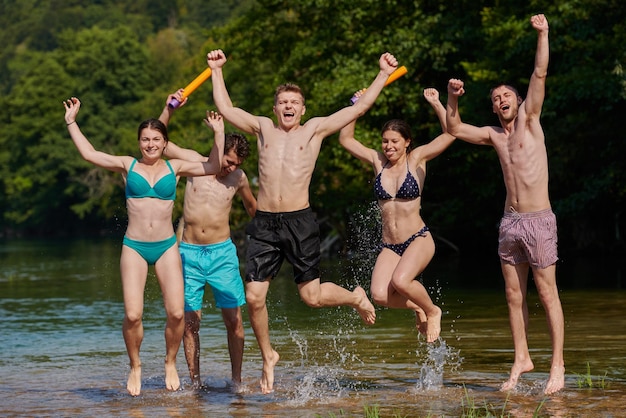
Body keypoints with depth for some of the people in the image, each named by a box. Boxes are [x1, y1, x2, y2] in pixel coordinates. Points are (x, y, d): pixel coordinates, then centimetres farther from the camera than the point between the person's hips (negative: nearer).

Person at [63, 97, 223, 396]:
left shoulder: (175, 167, 7)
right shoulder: (127, 166, 5)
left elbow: (216, 167, 5)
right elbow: (89, 154, 0)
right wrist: (71, 123, 1)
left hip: (166, 246, 1)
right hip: (134, 247, -1)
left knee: (176, 312, -10)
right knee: (132, 315, -13)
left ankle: (170, 363, 15)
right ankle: (135, 366, 11)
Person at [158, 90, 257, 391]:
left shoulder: (238, 178, 3)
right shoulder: (194, 162, 0)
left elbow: (253, 210, 22)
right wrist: (169, 109, -8)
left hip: (222, 253, 0)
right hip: (189, 253, 0)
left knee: (234, 319, -5)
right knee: (190, 321, -2)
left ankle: (237, 380, 2)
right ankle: (194, 382, 4)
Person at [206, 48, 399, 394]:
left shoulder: (315, 129, 8)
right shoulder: (263, 128, 14)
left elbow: (359, 108, 8)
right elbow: (225, 109, 19)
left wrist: (383, 74, 7)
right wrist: (217, 70, 21)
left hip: (300, 222, -2)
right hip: (264, 223, 2)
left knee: (312, 296, 0)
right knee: (254, 297, -5)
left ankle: (355, 297, 33)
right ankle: (268, 356, 17)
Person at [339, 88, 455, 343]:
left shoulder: (417, 159, 0)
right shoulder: (378, 162, 9)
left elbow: (450, 133, -7)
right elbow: (345, 139, 10)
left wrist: (436, 103, -10)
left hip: (418, 240, -4)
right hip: (389, 246, 4)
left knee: (400, 281, -31)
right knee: (379, 295, -21)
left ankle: (432, 311, 0)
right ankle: (416, 306, 11)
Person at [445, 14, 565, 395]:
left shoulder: (529, 120, 0)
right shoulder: (493, 135, 12)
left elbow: (540, 75, -10)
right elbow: (454, 129, 20)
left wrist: (542, 34, -16)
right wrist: (452, 99, 5)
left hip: (539, 220, -5)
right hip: (510, 221, 6)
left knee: (547, 294, -3)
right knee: (514, 296, 8)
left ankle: (558, 365, -1)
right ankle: (522, 359, 18)